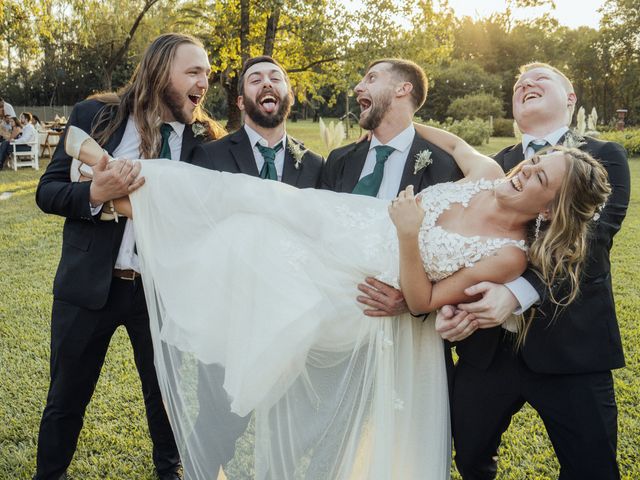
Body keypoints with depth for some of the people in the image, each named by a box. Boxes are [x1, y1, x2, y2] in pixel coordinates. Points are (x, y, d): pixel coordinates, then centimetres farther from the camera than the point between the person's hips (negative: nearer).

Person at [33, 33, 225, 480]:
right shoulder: (94, 115, -5)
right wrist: (94, 193, -23)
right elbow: (47, 191, -3)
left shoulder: (204, 139, -4)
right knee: (67, 396, 16)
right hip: (89, 285, 0)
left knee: (166, 393, 18)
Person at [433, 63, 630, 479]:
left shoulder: (604, 158, 4)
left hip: (571, 346, -3)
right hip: (486, 346, 4)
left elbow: (593, 236, -12)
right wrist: (450, 300, -15)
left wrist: (519, 291, -27)